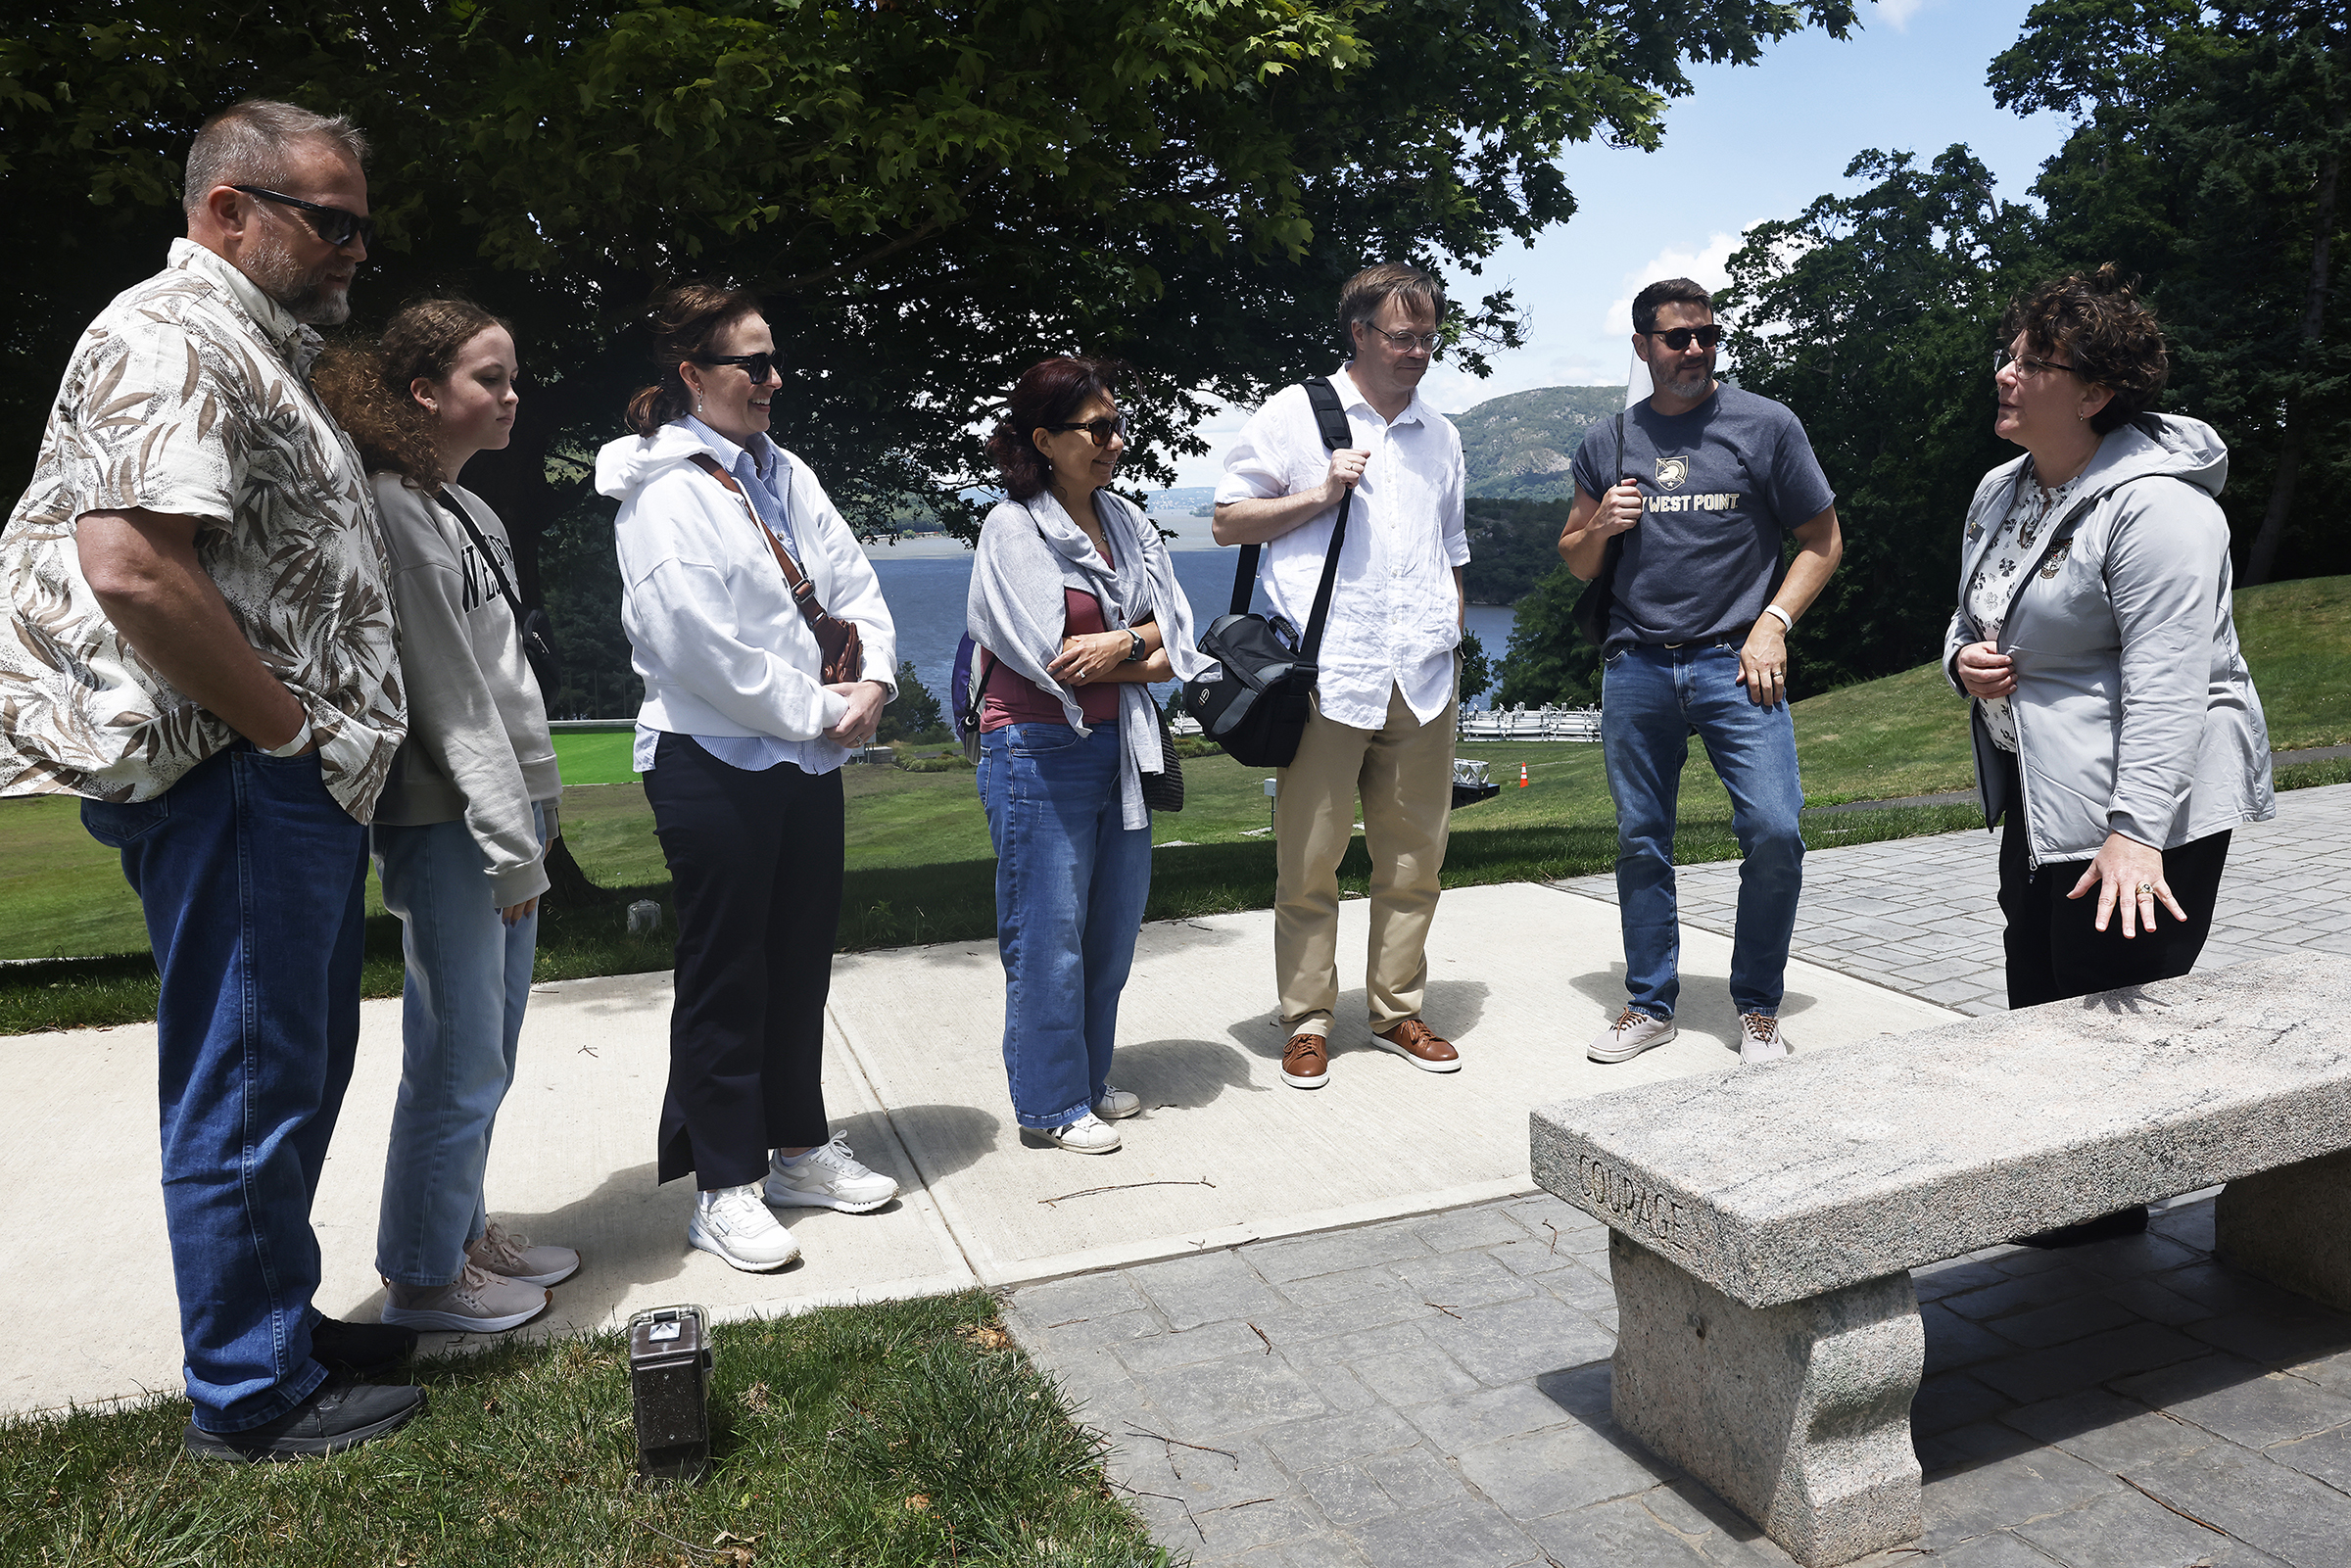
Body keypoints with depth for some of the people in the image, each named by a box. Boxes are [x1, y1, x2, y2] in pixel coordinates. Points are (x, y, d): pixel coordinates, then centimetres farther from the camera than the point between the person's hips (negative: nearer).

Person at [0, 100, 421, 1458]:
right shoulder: (171, 338, -11)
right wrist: (290, 728, -17)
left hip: (304, 786, 10)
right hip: (238, 785, -10)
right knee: (247, 1092, 0)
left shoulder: (262, 351, 21)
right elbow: (130, 567, -26)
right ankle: (254, 1395, 15)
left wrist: (333, 746, 17)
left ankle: (283, 1320, 33)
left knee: (302, 1072, 18)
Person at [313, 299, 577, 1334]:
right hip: (445, 823, -9)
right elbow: (448, 699, -15)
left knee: (488, 1049, 16)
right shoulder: (395, 510, -12)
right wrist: (511, 843, -15)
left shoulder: (470, 512, 17)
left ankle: (464, 1229, 30)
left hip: (506, 810, 9)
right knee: (458, 1059, -1)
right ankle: (422, 1275, 14)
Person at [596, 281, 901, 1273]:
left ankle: (797, 1147, 30)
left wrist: (873, 682, -6)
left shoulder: (784, 473, 12)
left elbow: (853, 581, 11)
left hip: (809, 756, 7)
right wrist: (815, 709, -14)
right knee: (724, 976, 3)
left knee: (801, 959, 15)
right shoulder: (658, 487, -10)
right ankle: (723, 1189, 16)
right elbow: (697, 641, -19)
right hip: (713, 761, -7)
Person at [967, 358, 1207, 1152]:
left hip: (1119, 748, 7)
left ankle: (1089, 1080, 28)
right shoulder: (1013, 527, -8)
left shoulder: (1128, 523, 11)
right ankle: (1050, 1103, 15)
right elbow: (1052, 658, -16)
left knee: (1113, 923, 12)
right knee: (1048, 932, 1)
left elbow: (1178, 643, 4)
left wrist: (1113, 649, -14)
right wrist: (1138, 646, -4)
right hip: (1040, 752, -6)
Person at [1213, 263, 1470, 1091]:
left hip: (1422, 679, 5)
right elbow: (1227, 521, 3)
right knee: (1309, 859, -1)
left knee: (1414, 855, 8)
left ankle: (1398, 1012, 21)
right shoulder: (1293, 415, 5)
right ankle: (1307, 1022, 11)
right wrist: (1321, 495, -8)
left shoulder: (1440, 435, 20)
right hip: (1327, 673, -4)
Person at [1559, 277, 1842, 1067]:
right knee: (1640, 842, 6)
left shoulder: (1766, 425, 4)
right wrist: (1599, 528, -4)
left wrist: (1772, 623, -6)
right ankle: (1650, 1004, 21)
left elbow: (1822, 540, 7)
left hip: (1734, 662, -2)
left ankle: (1758, 1007, 7)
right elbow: (1575, 562, 18)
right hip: (1636, 667, 2)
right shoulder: (1606, 443, 11)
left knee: (1775, 832, -13)